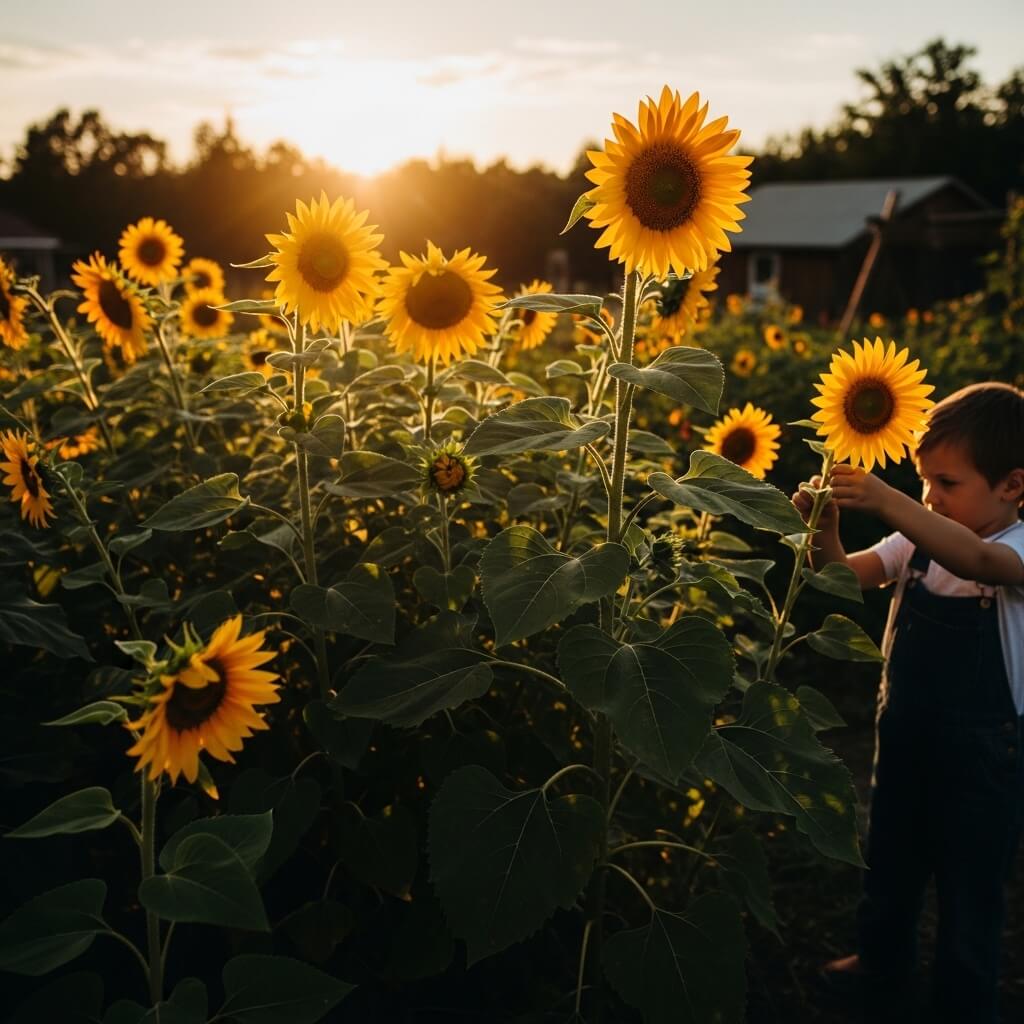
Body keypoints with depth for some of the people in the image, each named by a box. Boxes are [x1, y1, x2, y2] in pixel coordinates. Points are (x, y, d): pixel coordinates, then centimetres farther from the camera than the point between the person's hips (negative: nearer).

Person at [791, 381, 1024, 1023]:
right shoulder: (918, 539, -1)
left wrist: (887, 501, -51)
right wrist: (826, 525, -27)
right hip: (905, 732, 6)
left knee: (970, 883, 10)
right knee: (889, 863, 23)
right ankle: (885, 968, 46)